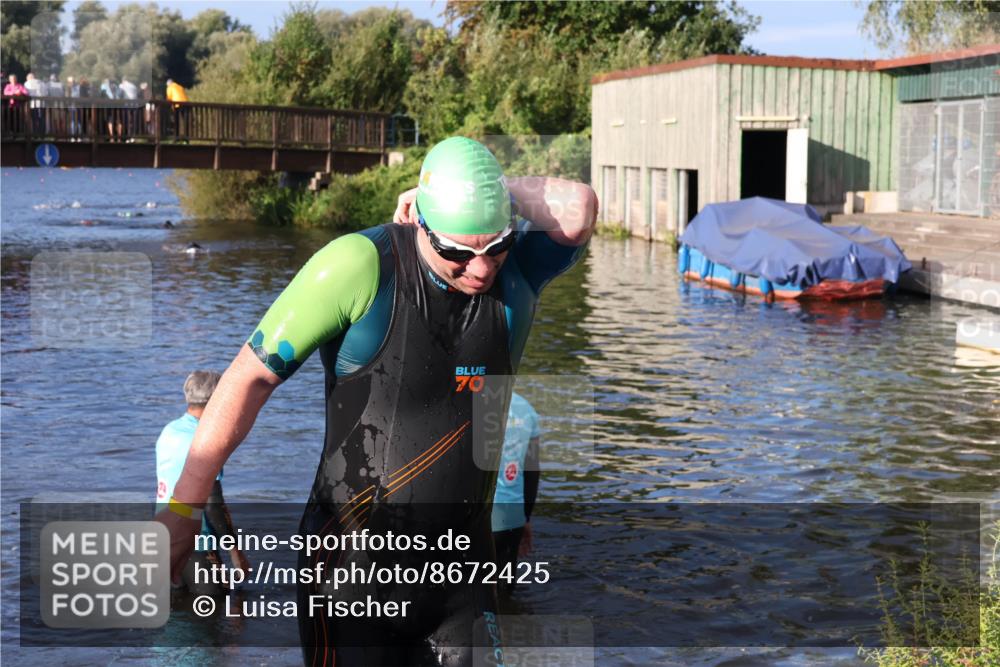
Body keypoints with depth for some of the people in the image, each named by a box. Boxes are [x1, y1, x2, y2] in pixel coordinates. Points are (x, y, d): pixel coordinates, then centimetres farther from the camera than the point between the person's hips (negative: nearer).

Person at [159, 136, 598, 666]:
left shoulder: (516, 271, -3)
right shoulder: (360, 266, -16)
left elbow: (578, 211, -23)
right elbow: (251, 378, -13)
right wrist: (180, 510, -13)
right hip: (356, 562, -4)